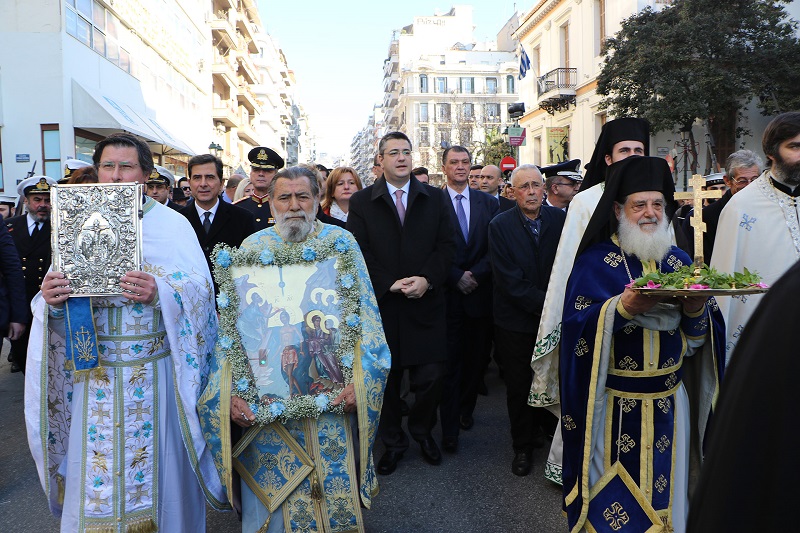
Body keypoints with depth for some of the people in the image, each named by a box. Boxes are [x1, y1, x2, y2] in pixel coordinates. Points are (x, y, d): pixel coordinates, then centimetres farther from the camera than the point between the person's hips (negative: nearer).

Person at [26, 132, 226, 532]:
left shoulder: (171, 224, -1)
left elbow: (200, 288, -10)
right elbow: (57, 302, 7)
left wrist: (160, 293, -28)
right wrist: (51, 299, -16)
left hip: (153, 374, -2)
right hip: (92, 371, 3)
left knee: (155, 466, 7)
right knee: (95, 470, 9)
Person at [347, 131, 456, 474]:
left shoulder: (435, 199, 9)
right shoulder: (362, 202, 5)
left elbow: (447, 246, 3)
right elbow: (359, 252, -3)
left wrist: (427, 279, -13)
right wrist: (389, 283, -14)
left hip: (426, 303, 1)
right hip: (381, 305, -1)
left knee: (429, 377, 3)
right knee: (386, 379, 8)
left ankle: (423, 431, 31)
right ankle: (393, 442, 29)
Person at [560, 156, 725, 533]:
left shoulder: (679, 261, 8)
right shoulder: (595, 262, -6)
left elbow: (696, 339, 3)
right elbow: (577, 326, -17)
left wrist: (695, 308, -18)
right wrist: (623, 308, -32)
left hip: (669, 403, 4)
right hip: (614, 407, -4)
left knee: (667, 493, 15)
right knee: (613, 500, 6)